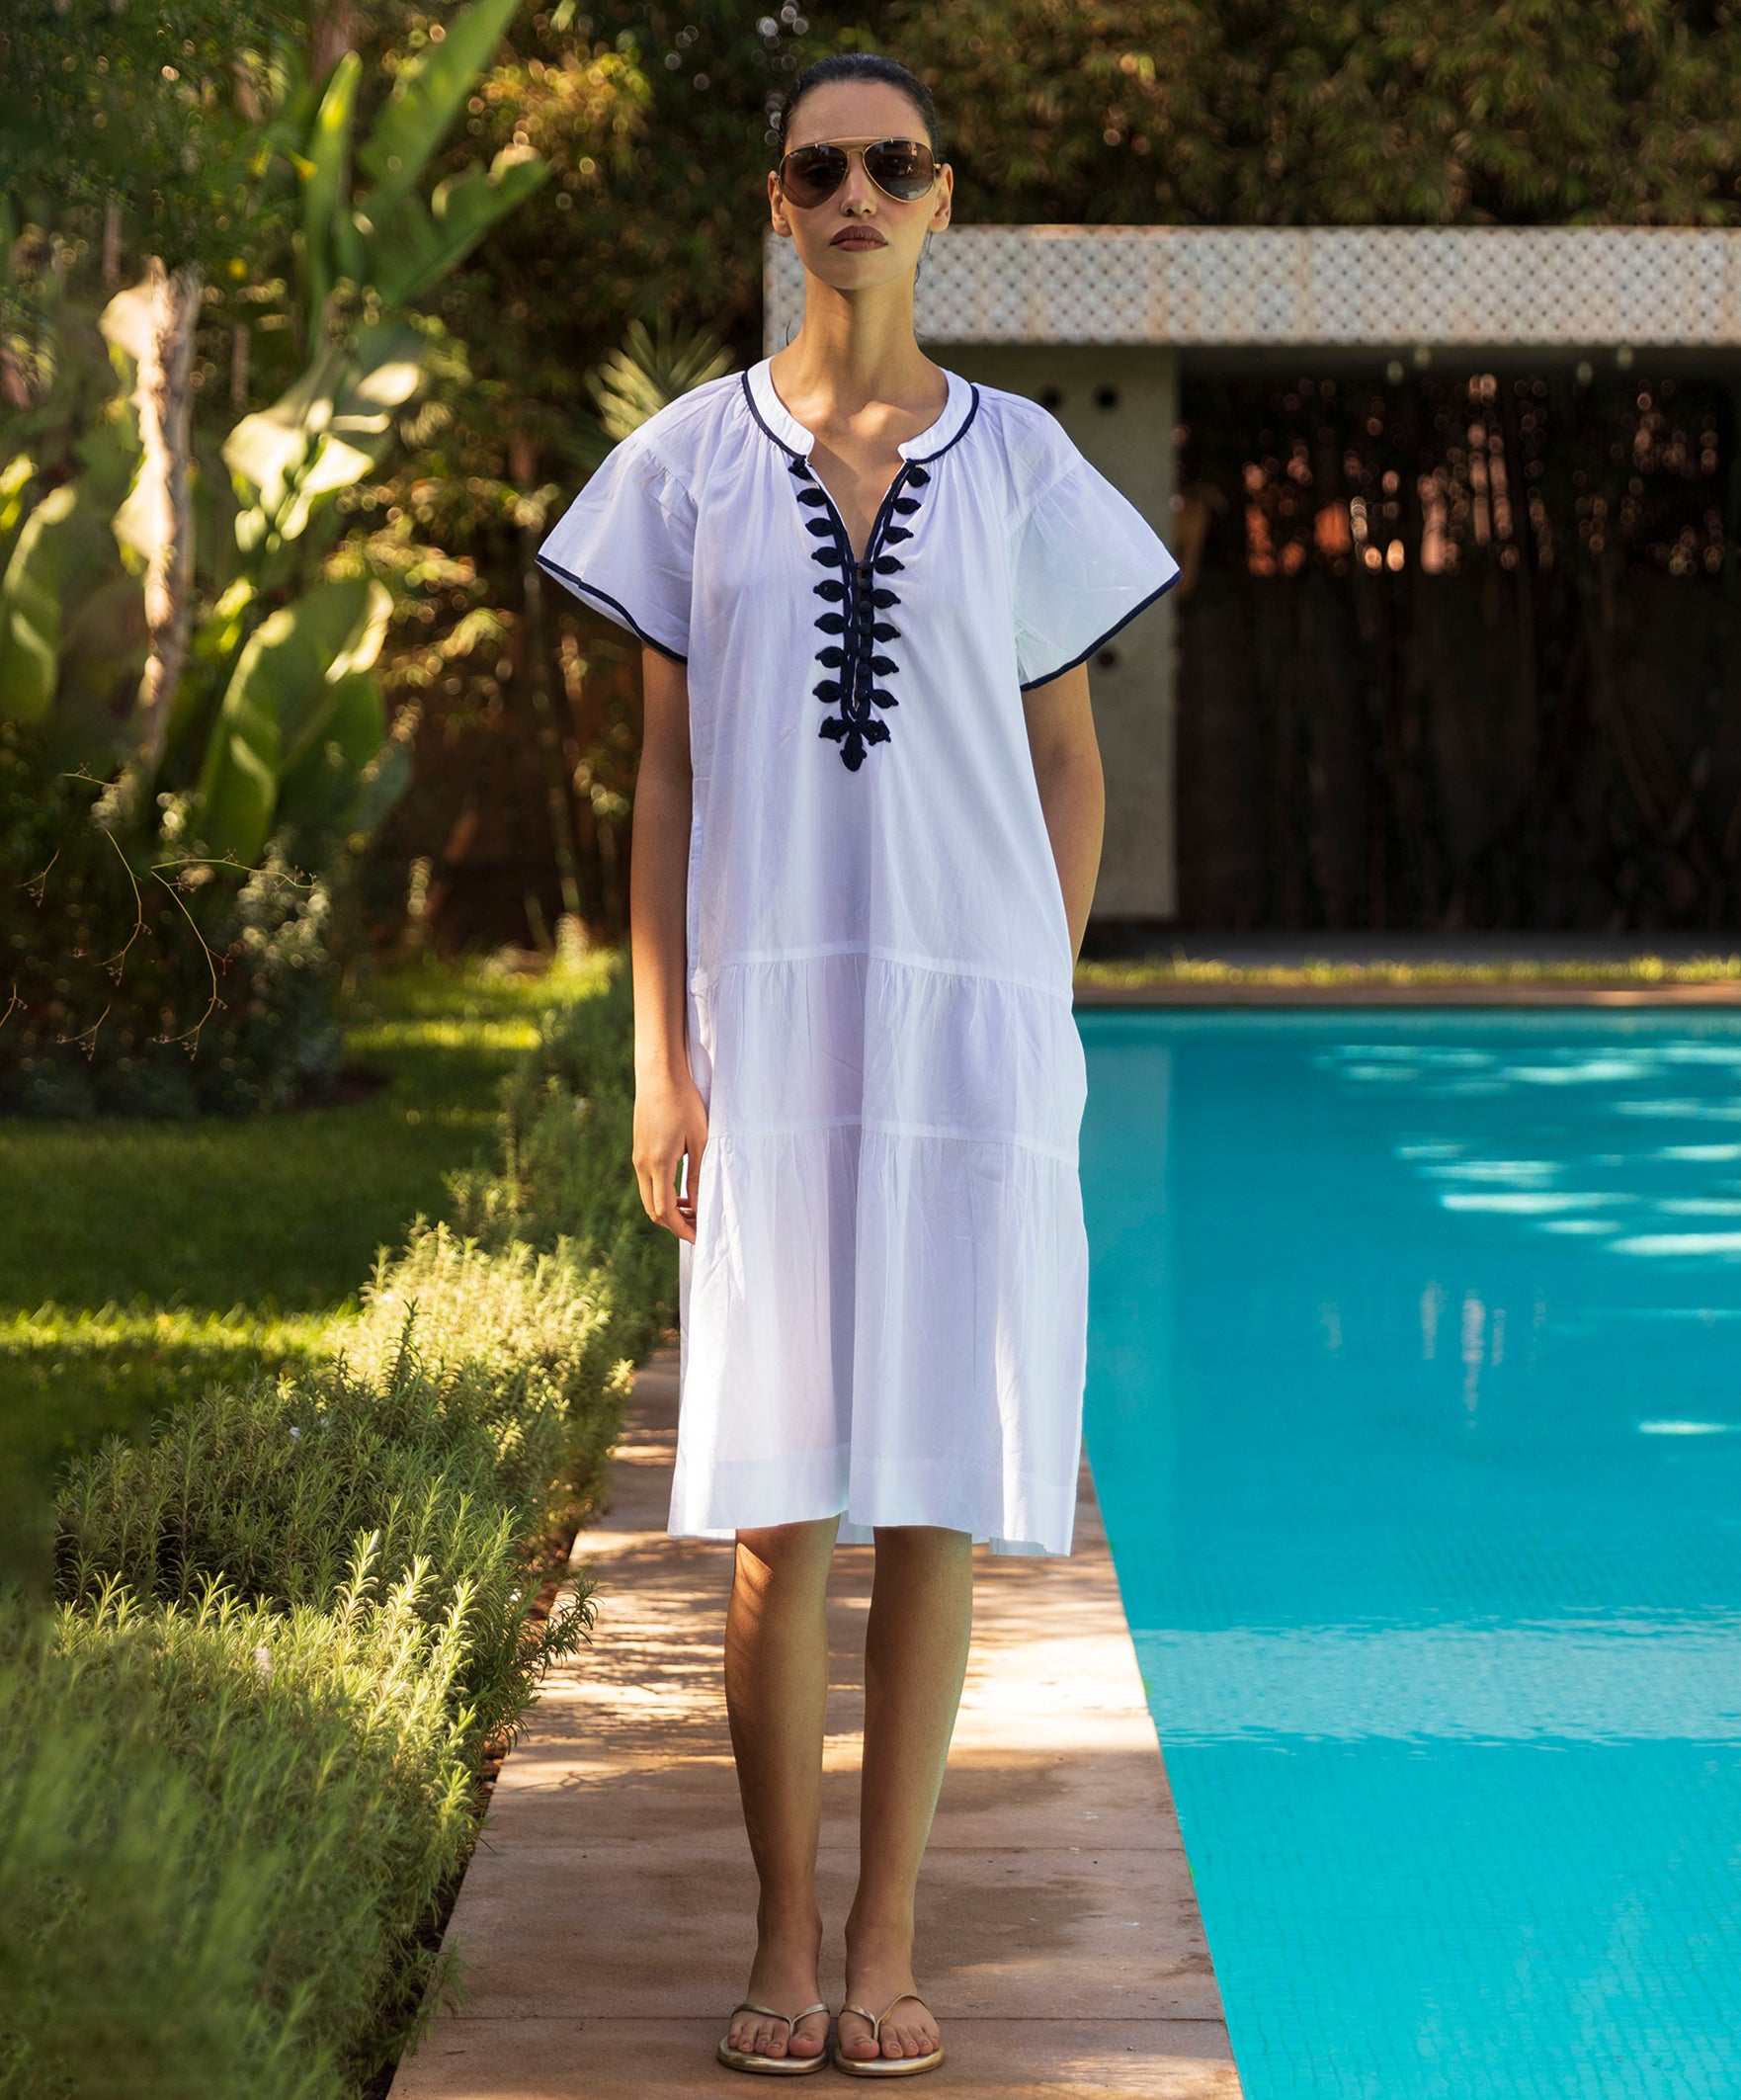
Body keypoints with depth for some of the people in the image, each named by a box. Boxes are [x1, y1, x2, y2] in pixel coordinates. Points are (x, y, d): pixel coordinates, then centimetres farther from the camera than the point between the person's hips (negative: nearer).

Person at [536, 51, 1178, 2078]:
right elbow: (663, 773, 5)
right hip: (764, 1018, 0)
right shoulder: (691, 461, 5)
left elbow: (1067, 767, 10)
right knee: (773, 1502, 1)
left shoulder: (1019, 465, 6)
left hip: (966, 1021, 0)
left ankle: (888, 1939, 11)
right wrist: (658, 1058, -1)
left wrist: (1037, 1019, 2)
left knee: (931, 1494, 2)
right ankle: (784, 1936, 12)